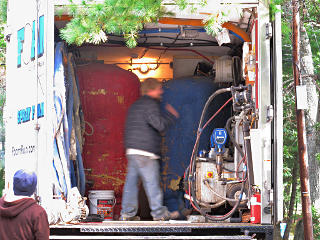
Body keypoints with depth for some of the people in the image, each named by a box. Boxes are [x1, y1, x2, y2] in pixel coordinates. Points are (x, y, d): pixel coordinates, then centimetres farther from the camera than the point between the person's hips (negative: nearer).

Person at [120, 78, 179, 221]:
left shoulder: (135, 106, 21)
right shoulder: (150, 104, -9)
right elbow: (160, 125, -16)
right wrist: (172, 115, -1)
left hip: (131, 150, 9)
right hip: (145, 151, -9)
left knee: (131, 181, 7)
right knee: (152, 182, -3)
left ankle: (127, 213, 7)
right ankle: (159, 213, 2)